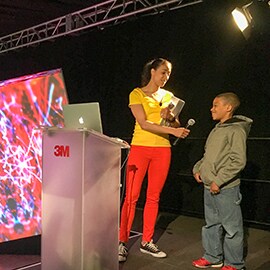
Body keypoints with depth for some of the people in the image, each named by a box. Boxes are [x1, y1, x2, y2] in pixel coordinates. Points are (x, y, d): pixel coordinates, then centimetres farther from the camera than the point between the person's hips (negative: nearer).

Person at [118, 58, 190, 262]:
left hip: (162, 150, 5)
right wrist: (172, 130, -21)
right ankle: (123, 243, 5)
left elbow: (177, 126, 12)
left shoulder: (168, 96, 14)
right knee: (131, 197, -4)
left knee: (154, 197, 8)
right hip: (140, 148, -4)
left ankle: (147, 242, 17)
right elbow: (143, 124, -13)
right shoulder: (137, 94, -1)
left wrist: (171, 118, -11)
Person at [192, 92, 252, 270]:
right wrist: (198, 169, 8)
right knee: (211, 224, 18)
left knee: (231, 227, 3)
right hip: (209, 187, 9)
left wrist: (219, 181, -21)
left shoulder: (236, 130, -13)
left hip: (226, 189, -9)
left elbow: (238, 161, -20)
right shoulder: (217, 130, 13)